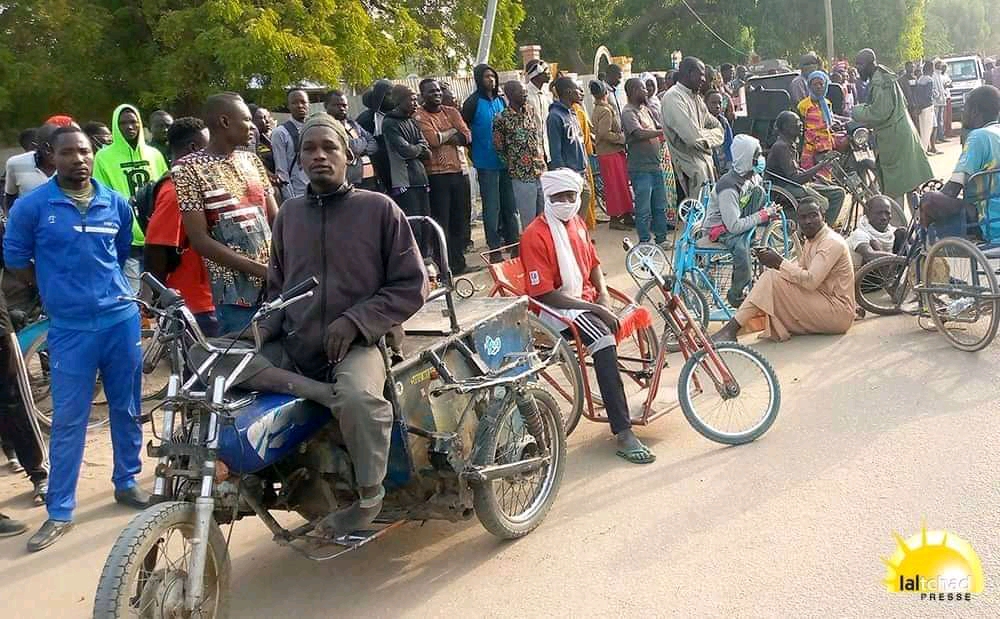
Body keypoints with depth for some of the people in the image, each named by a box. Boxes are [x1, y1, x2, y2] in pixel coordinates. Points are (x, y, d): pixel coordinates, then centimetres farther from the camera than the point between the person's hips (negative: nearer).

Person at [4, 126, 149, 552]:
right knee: (68, 420, 1)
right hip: (70, 328, -3)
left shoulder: (116, 204, 5)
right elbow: (15, 258, 4)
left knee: (127, 411, 13)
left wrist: (109, 288, 11)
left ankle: (126, 483, 31)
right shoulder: (32, 205, -5)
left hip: (122, 320, 3)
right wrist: (58, 290, 6)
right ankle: (59, 511, 13)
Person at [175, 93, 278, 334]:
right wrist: (258, 268, -17)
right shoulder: (190, 169, -5)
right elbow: (200, 240, -11)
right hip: (235, 290, -5)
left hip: (274, 281, 5)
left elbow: (276, 218, 12)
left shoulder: (251, 160, 12)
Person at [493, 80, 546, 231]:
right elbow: (499, 148, -2)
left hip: (541, 172, 6)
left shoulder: (530, 112, 8)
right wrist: (513, 166, 2)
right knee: (529, 222, 1)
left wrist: (542, 161, 14)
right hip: (522, 177, -6)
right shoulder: (502, 119, -9)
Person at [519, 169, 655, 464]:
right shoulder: (535, 236, -15)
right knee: (604, 341, -32)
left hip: (588, 299, 8)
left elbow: (594, 263, 21)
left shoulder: (577, 223, 10)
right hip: (558, 308, -8)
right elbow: (545, 295, -18)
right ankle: (623, 434, -32)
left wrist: (604, 298, 2)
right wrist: (594, 308, -19)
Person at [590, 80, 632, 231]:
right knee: (615, 186, -2)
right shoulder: (606, 110, -17)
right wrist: (622, 137, -15)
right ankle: (615, 219, 4)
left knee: (622, 184, 14)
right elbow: (605, 133, -26)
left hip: (607, 152, 10)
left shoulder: (597, 109, 13)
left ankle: (626, 216, 20)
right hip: (611, 153, -10)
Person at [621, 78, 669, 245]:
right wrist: (664, 131, -25)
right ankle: (645, 243, 9)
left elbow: (658, 127, 21)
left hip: (655, 165, 9)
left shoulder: (645, 109, 15)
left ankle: (661, 238, 26)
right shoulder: (628, 112, -13)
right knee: (644, 209, -1)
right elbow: (639, 134, -26)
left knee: (660, 206, 16)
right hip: (641, 168, -9)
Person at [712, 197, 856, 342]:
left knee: (771, 278, -21)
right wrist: (774, 261, -9)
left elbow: (810, 281, -26)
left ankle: (730, 330, -26)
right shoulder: (811, 241, 15)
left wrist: (779, 262, -21)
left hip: (838, 310, -10)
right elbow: (798, 270, 9)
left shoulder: (831, 242, -16)